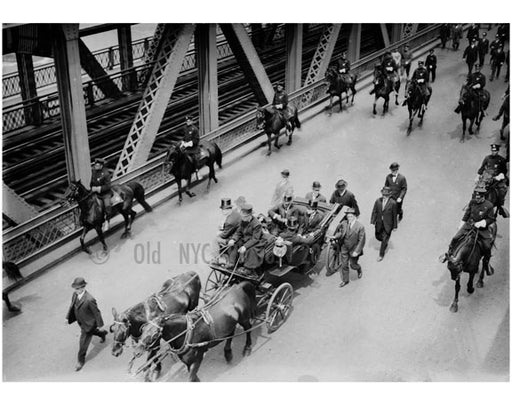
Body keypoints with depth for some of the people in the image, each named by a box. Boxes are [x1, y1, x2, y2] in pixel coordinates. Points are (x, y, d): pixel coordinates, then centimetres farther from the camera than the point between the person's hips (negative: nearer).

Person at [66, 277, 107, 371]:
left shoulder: (89, 300, -37)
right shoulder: (75, 294, -15)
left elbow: (96, 312, -24)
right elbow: (72, 306, 2)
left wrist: (99, 324, -12)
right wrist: (68, 318, 0)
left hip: (88, 324, -7)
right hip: (81, 321, 7)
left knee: (83, 343, 8)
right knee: (91, 331, 34)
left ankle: (81, 360, 30)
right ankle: (102, 333, 64)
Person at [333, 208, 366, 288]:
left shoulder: (360, 226, -19)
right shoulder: (343, 224, -8)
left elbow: (361, 240, -16)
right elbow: (340, 232, 6)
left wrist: (357, 251, -19)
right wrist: (335, 236, -17)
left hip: (354, 249, -3)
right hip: (344, 248, 3)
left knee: (353, 265, 12)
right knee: (344, 265, 12)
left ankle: (359, 270, 48)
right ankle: (345, 280, 31)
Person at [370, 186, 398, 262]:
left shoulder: (393, 203, -19)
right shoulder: (378, 201, -11)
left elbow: (394, 215, -9)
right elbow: (374, 211, -1)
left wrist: (395, 226, -3)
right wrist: (372, 221, -9)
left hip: (387, 225, -3)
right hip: (379, 224, 4)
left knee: (384, 240, 3)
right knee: (378, 236, 18)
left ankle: (381, 255, 21)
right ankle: (385, 243, 51)